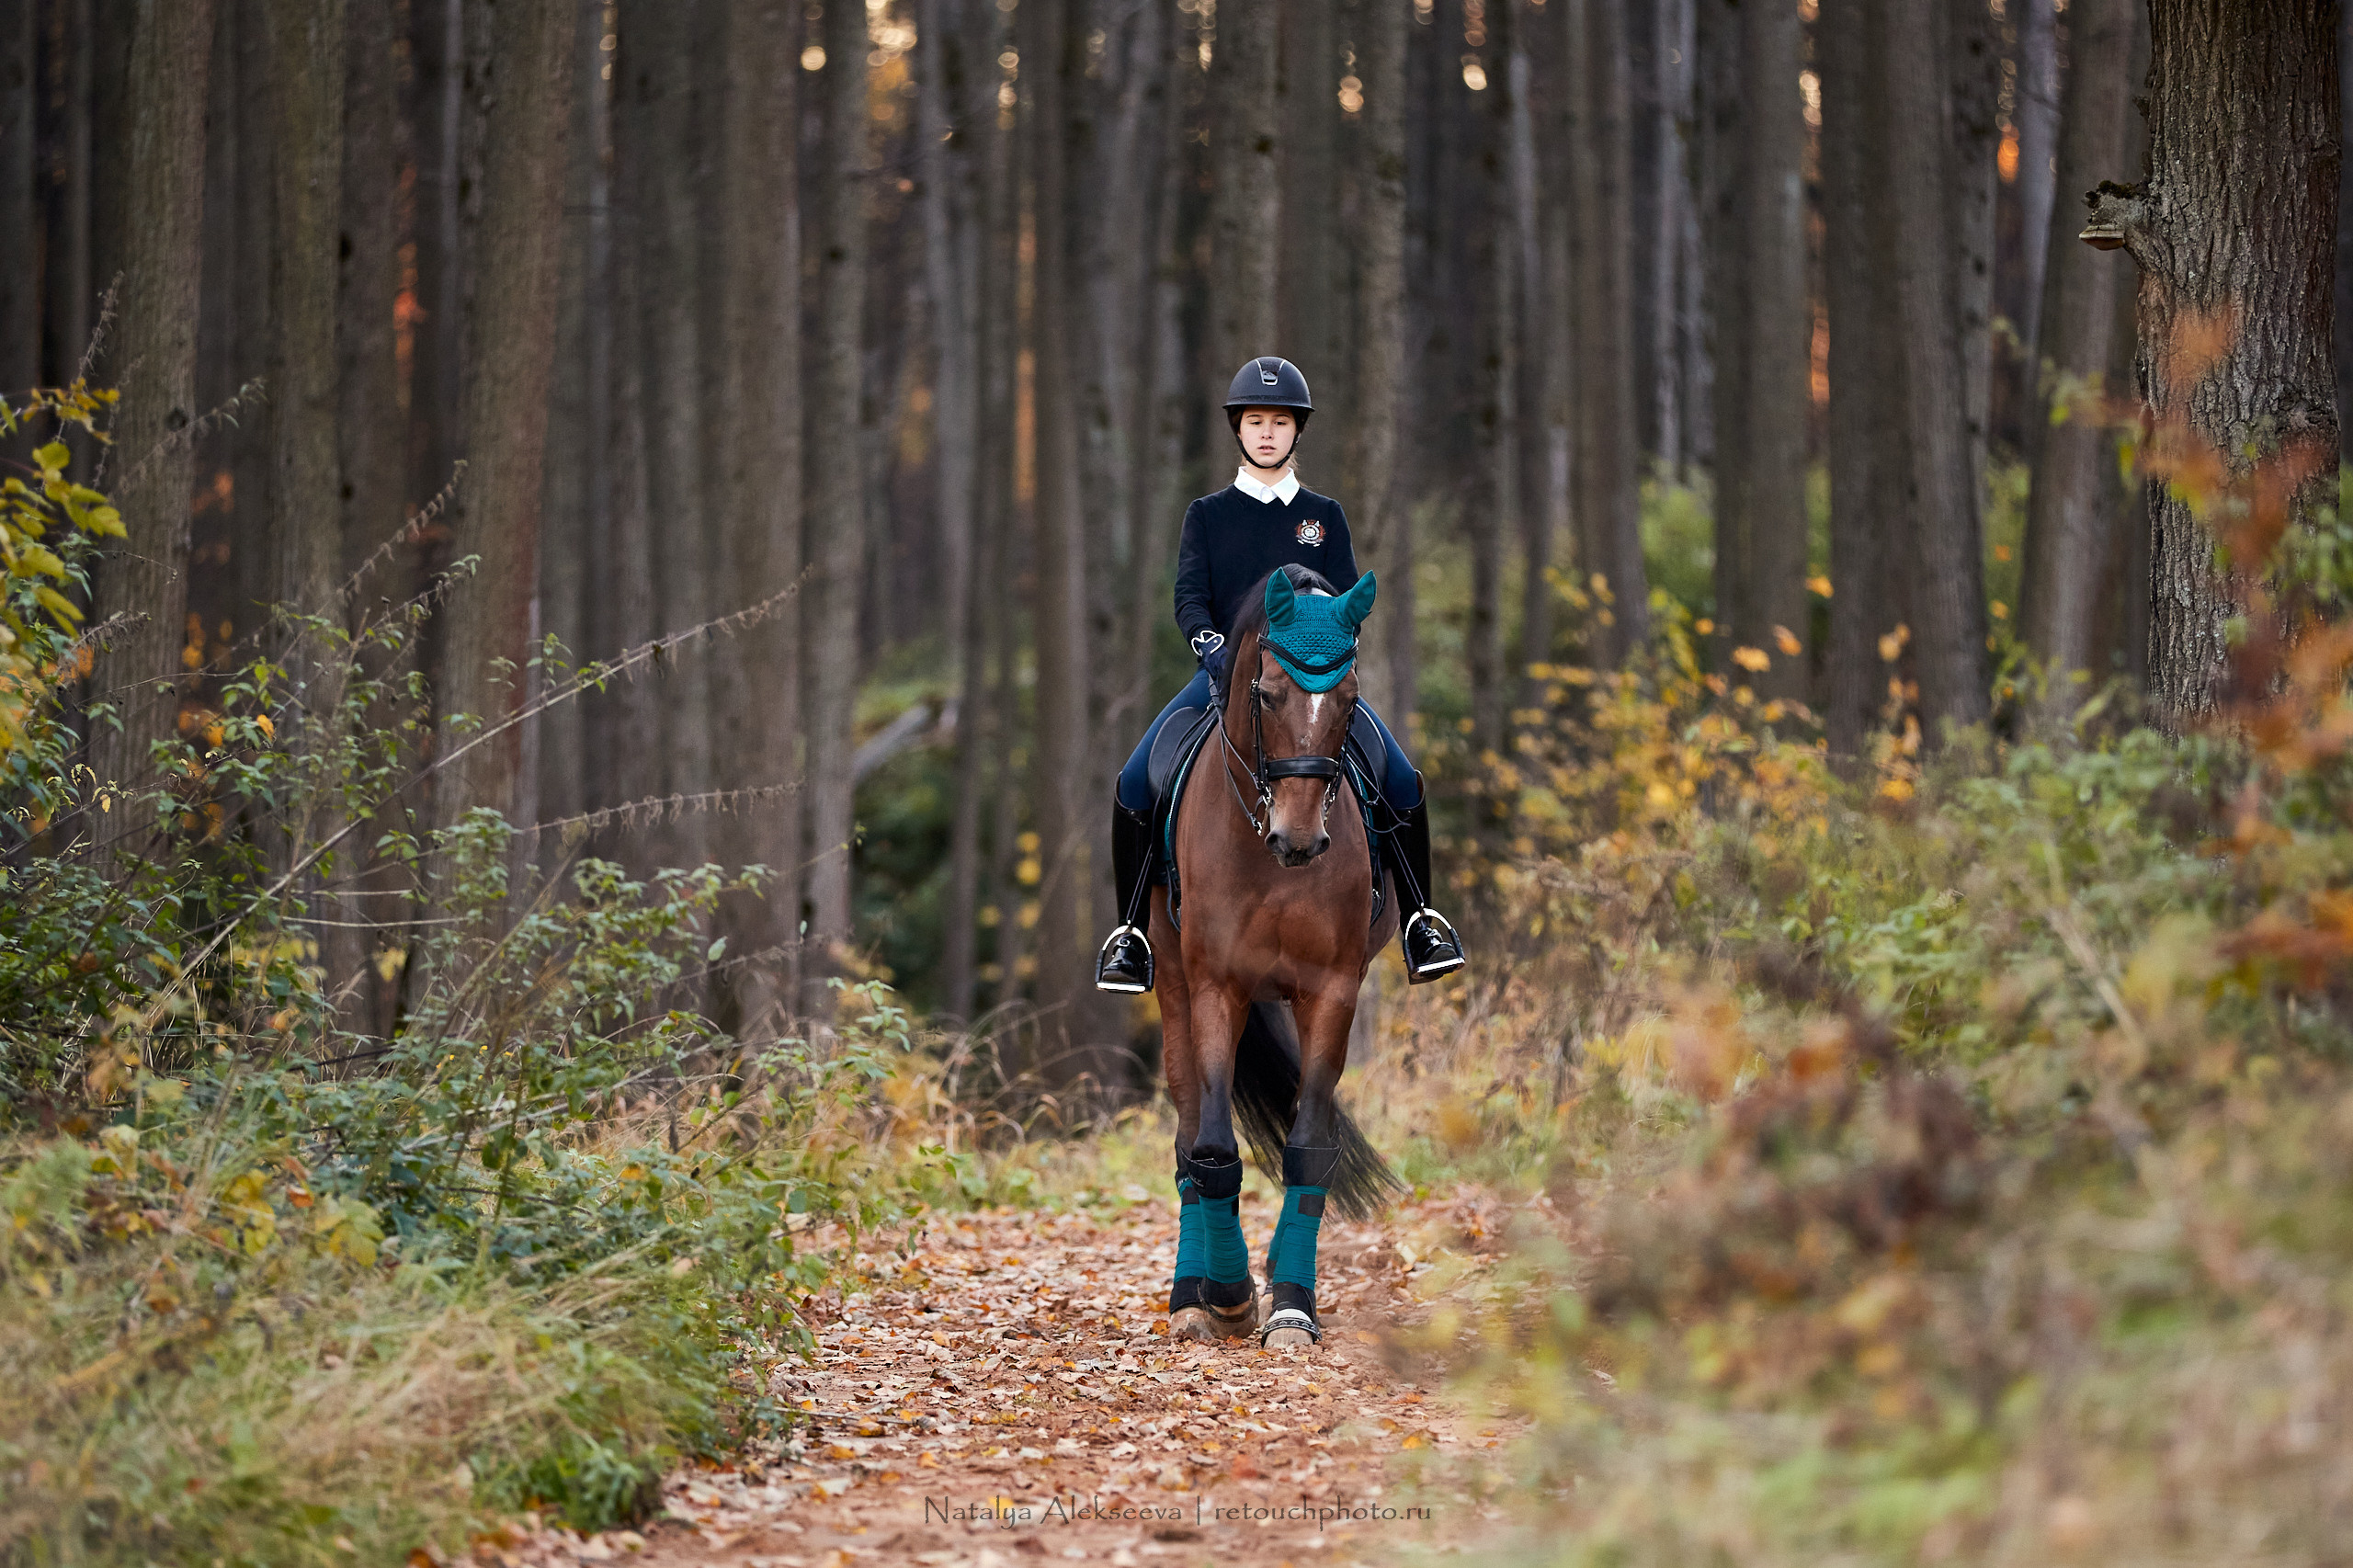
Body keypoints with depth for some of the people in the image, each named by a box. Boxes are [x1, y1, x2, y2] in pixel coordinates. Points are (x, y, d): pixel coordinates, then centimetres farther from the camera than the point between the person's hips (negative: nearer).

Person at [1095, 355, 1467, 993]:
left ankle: (1420, 921, -4)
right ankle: (1129, 934, -8)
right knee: (1135, 785, -22)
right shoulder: (1207, 515, 12)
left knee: (1403, 783, -21)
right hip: (1224, 671, 0)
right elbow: (1189, 597, 0)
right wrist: (1212, 646, -21)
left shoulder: (1324, 516, 15)